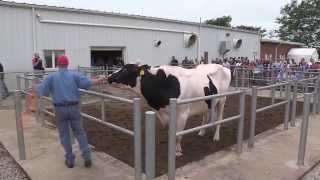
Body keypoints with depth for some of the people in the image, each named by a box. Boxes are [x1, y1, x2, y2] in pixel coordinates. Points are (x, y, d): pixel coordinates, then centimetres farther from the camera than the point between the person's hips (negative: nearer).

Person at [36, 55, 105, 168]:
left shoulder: (51, 77, 2)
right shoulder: (74, 75, 0)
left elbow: (42, 91, -2)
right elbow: (88, 83, -7)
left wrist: (36, 88, 21)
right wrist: (99, 79, 9)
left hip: (60, 109, 0)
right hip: (74, 108, 0)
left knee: (64, 135, 12)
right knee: (80, 133, 10)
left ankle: (70, 160, 19)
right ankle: (87, 157, 6)